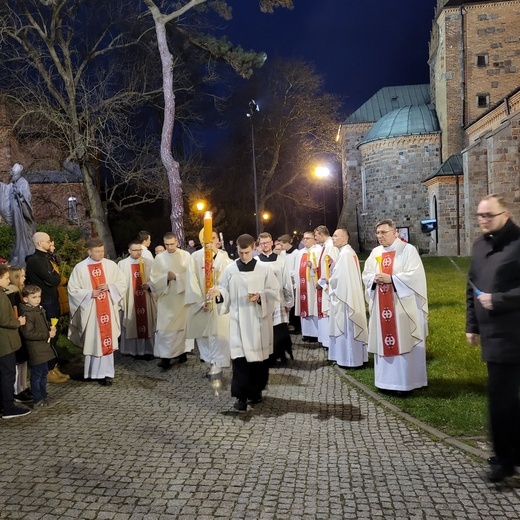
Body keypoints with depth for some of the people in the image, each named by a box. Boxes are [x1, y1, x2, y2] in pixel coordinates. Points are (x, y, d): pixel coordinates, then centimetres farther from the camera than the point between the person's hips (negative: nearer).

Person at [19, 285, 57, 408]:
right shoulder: (27, 314, -21)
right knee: (36, 375, 1)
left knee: (44, 372, 19)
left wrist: (51, 328, 3)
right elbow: (28, 333, -25)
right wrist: (47, 334, -21)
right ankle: (37, 400, 12)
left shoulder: (39, 309, 9)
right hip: (35, 350, -9)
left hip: (43, 348, 10)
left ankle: (43, 395, 33)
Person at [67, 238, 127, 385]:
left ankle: (105, 372, 11)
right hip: (90, 310, -1)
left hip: (108, 309, 2)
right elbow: (72, 289, -3)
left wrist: (109, 286, -12)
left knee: (106, 339, 4)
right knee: (92, 341, 6)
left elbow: (122, 282, 5)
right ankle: (93, 371, 18)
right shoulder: (80, 268, -5)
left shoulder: (110, 265, 1)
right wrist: (90, 293, -15)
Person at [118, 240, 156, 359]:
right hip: (130, 300, -2)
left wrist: (149, 285, -15)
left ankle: (147, 350, 11)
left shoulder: (148, 262, 4)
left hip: (146, 300, 2)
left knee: (147, 324, 4)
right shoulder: (122, 264, -1)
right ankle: (134, 350, 11)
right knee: (132, 326, 3)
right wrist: (121, 300, -7)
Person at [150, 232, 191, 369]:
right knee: (165, 327, -4)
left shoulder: (186, 256, 0)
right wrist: (166, 277, -16)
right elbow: (153, 277, 0)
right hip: (165, 298, 1)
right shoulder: (159, 258, 4)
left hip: (181, 297, 0)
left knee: (182, 324, 8)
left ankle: (182, 352, 20)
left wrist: (176, 276, -17)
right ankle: (165, 356, -2)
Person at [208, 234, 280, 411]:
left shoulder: (264, 268, -1)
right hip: (238, 320, 0)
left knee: (259, 356, 10)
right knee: (240, 357, -6)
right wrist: (218, 293, -16)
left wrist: (260, 296, -18)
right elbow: (225, 291, 6)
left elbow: (275, 292, 0)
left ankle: (256, 391, 28)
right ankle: (241, 396, 0)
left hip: (259, 320, 0)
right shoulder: (230, 269, 2)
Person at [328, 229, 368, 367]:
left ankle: (349, 359, 4)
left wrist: (329, 280, -5)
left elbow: (340, 276, -21)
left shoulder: (345, 253, -18)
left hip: (344, 295, -10)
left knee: (345, 327, -3)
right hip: (348, 294, 10)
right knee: (347, 328, 14)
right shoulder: (348, 252, 14)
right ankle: (352, 356, 22)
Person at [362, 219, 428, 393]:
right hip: (381, 307, 5)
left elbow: (415, 275, -14)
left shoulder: (408, 250, -6)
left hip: (403, 306, -5)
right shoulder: (375, 252, 11)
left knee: (404, 343, -1)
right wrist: (374, 279, -11)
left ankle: (406, 381, 9)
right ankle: (387, 379, 20)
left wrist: (391, 279, -20)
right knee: (384, 342, 9)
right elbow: (366, 275, 11)